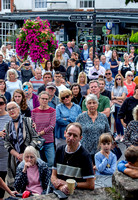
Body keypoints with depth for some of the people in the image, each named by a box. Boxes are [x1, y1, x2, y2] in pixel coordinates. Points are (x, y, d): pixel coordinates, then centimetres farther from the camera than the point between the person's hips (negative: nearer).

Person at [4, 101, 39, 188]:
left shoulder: (28, 121, 2)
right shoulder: (7, 126, 10)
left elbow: (35, 138, -3)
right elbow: (7, 144, 4)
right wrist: (18, 155, -10)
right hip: (15, 158, 2)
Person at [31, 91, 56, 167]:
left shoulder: (52, 111, -1)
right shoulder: (34, 111, 5)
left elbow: (52, 126, -8)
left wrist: (39, 133, -12)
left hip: (49, 142, -1)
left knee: (51, 162, -8)